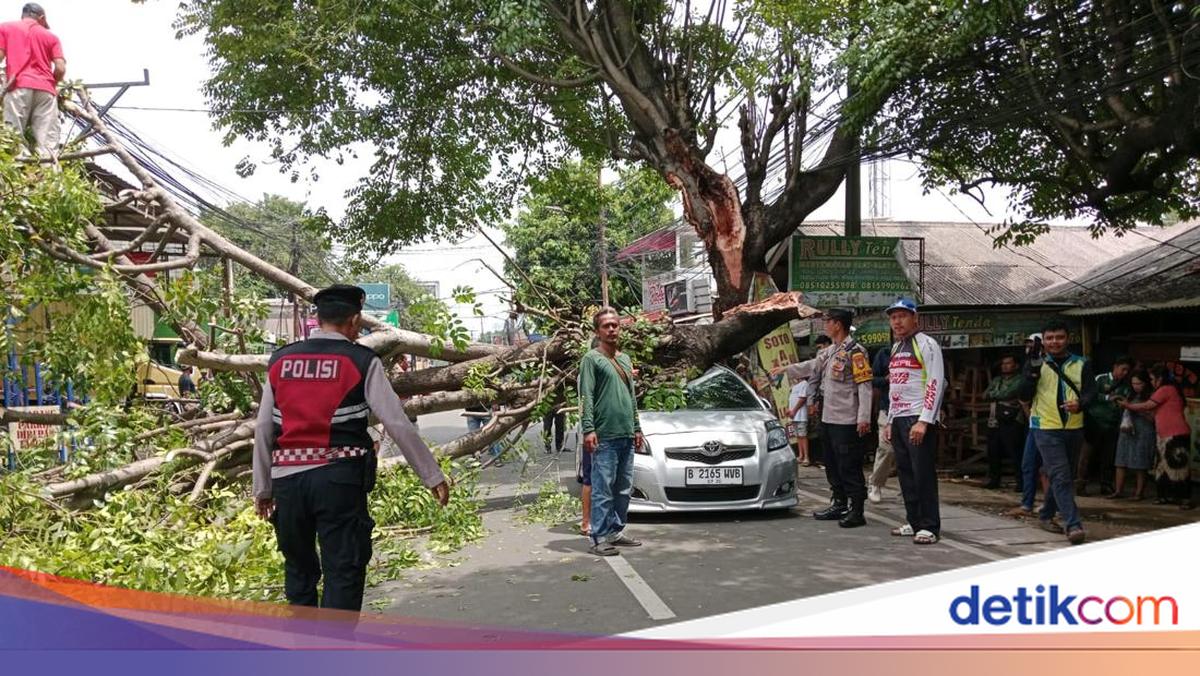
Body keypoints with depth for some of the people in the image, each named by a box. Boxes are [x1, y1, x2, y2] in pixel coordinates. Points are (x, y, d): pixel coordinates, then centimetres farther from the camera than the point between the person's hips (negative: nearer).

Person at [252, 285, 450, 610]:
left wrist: (262, 488, 20)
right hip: (338, 479, -4)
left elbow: (263, 429, 11)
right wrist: (432, 476, 3)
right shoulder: (362, 361, -2)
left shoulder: (280, 360, 10)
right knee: (343, 572, 2)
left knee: (298, 569, 19)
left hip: (287, 478, 5)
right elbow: (398, 424, -4)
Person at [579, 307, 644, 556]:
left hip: (626, 435, 7)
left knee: (624, 489, 9)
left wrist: (637, 428, 20)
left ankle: (617, 531, 17)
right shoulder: (592, 358, -2)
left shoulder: (625, 359, 20)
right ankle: (600, 538, -5)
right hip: (604, 436, -7)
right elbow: (586, 397, -9)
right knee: (603, 489, -7)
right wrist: (588, 429, -17)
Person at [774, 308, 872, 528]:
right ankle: (839, 505, 26)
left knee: (850, 467, -7)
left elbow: (864, 385, -16)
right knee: (832, 465, 16)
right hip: (828, 418, 9)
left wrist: (864, 417, -21)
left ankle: (857, 511, -2)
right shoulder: (829, 352, 16)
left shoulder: (855, 351, -12)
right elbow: (810, 367, 31)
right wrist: (785, 369, 38)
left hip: (846, 420, -9)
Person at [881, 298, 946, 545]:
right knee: (905, 473, 10)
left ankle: (930, 527, -2)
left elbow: (936, 383, -14)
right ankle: (914, 522, 19)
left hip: (918, 419, -8)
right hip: (898, 419, 8)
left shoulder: (926, 344, -6)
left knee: (923, 474, -7)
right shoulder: (896, 348, 20)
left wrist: (924, 421, -20)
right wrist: (890, 421, 19)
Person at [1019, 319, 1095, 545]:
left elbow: (1091, 391, 1)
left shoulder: (1081, 364, 8)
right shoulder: (1036, 364, 2)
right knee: (1061, 477, -13)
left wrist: (1080, 404, -21)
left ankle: (1046, 514, 33)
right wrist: (1033, 371, -21)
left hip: (1074, 429, 4)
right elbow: (1025, 394, -6)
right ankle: (1074, 525, -18)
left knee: (1060, 476, 16)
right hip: (1046, 428, -4)